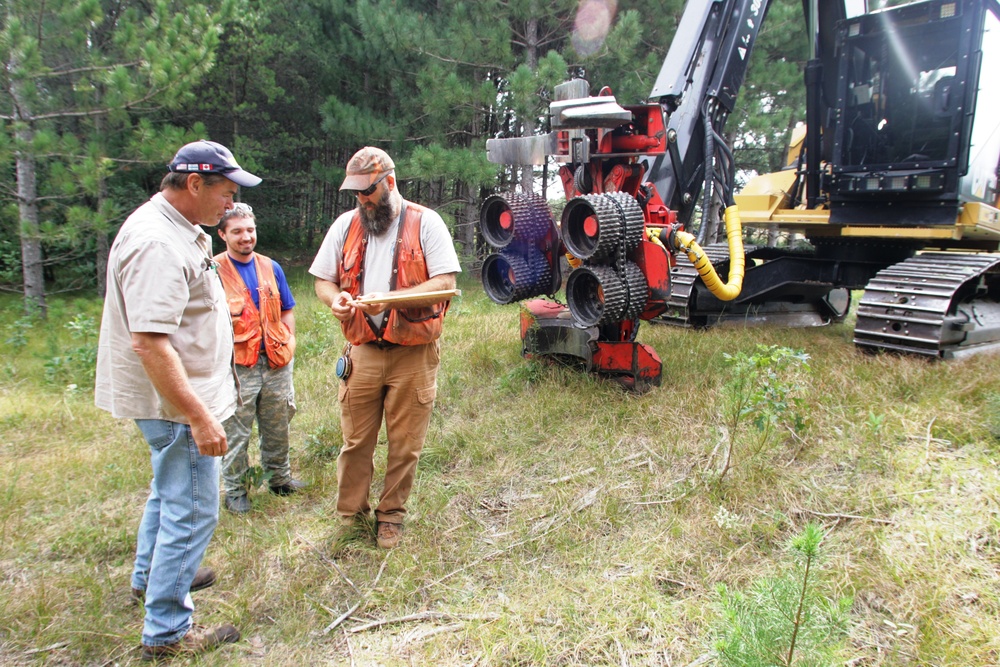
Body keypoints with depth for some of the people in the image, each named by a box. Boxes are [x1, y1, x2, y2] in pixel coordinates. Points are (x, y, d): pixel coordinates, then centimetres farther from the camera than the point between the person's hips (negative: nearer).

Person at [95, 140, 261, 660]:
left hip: (180, 395, 11)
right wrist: (198, 416, -30)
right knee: (191, 511, -1)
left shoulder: (177, 231, 9)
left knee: (171, 489, 28)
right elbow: (149, 342, -31)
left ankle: (151, 575, 49)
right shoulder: (158, 243, -25)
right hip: (176, 402, -11)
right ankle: (166, 631, 14)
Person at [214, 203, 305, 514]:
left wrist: (289, 340, 5)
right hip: (237, 364, -4)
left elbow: (286, 310, 16)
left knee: (277, 427, 18)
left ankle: (280, 478, 36)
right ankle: (235, 490, 21)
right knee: (235, 433, 5)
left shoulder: (271, 267, 9)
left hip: (276, 361, 5)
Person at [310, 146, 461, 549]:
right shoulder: (347, 225, 10)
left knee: (405, 443, 8)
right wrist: (335, 299, -11)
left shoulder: (425, 223, -3)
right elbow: (323, 280, 14)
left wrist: (389, 300, -21)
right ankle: (349, 515, 27)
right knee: (355, 440, 8)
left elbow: (445, 283, -11)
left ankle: (391, 516, 26)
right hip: (363, 351, 3)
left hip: (413, 353, -2)